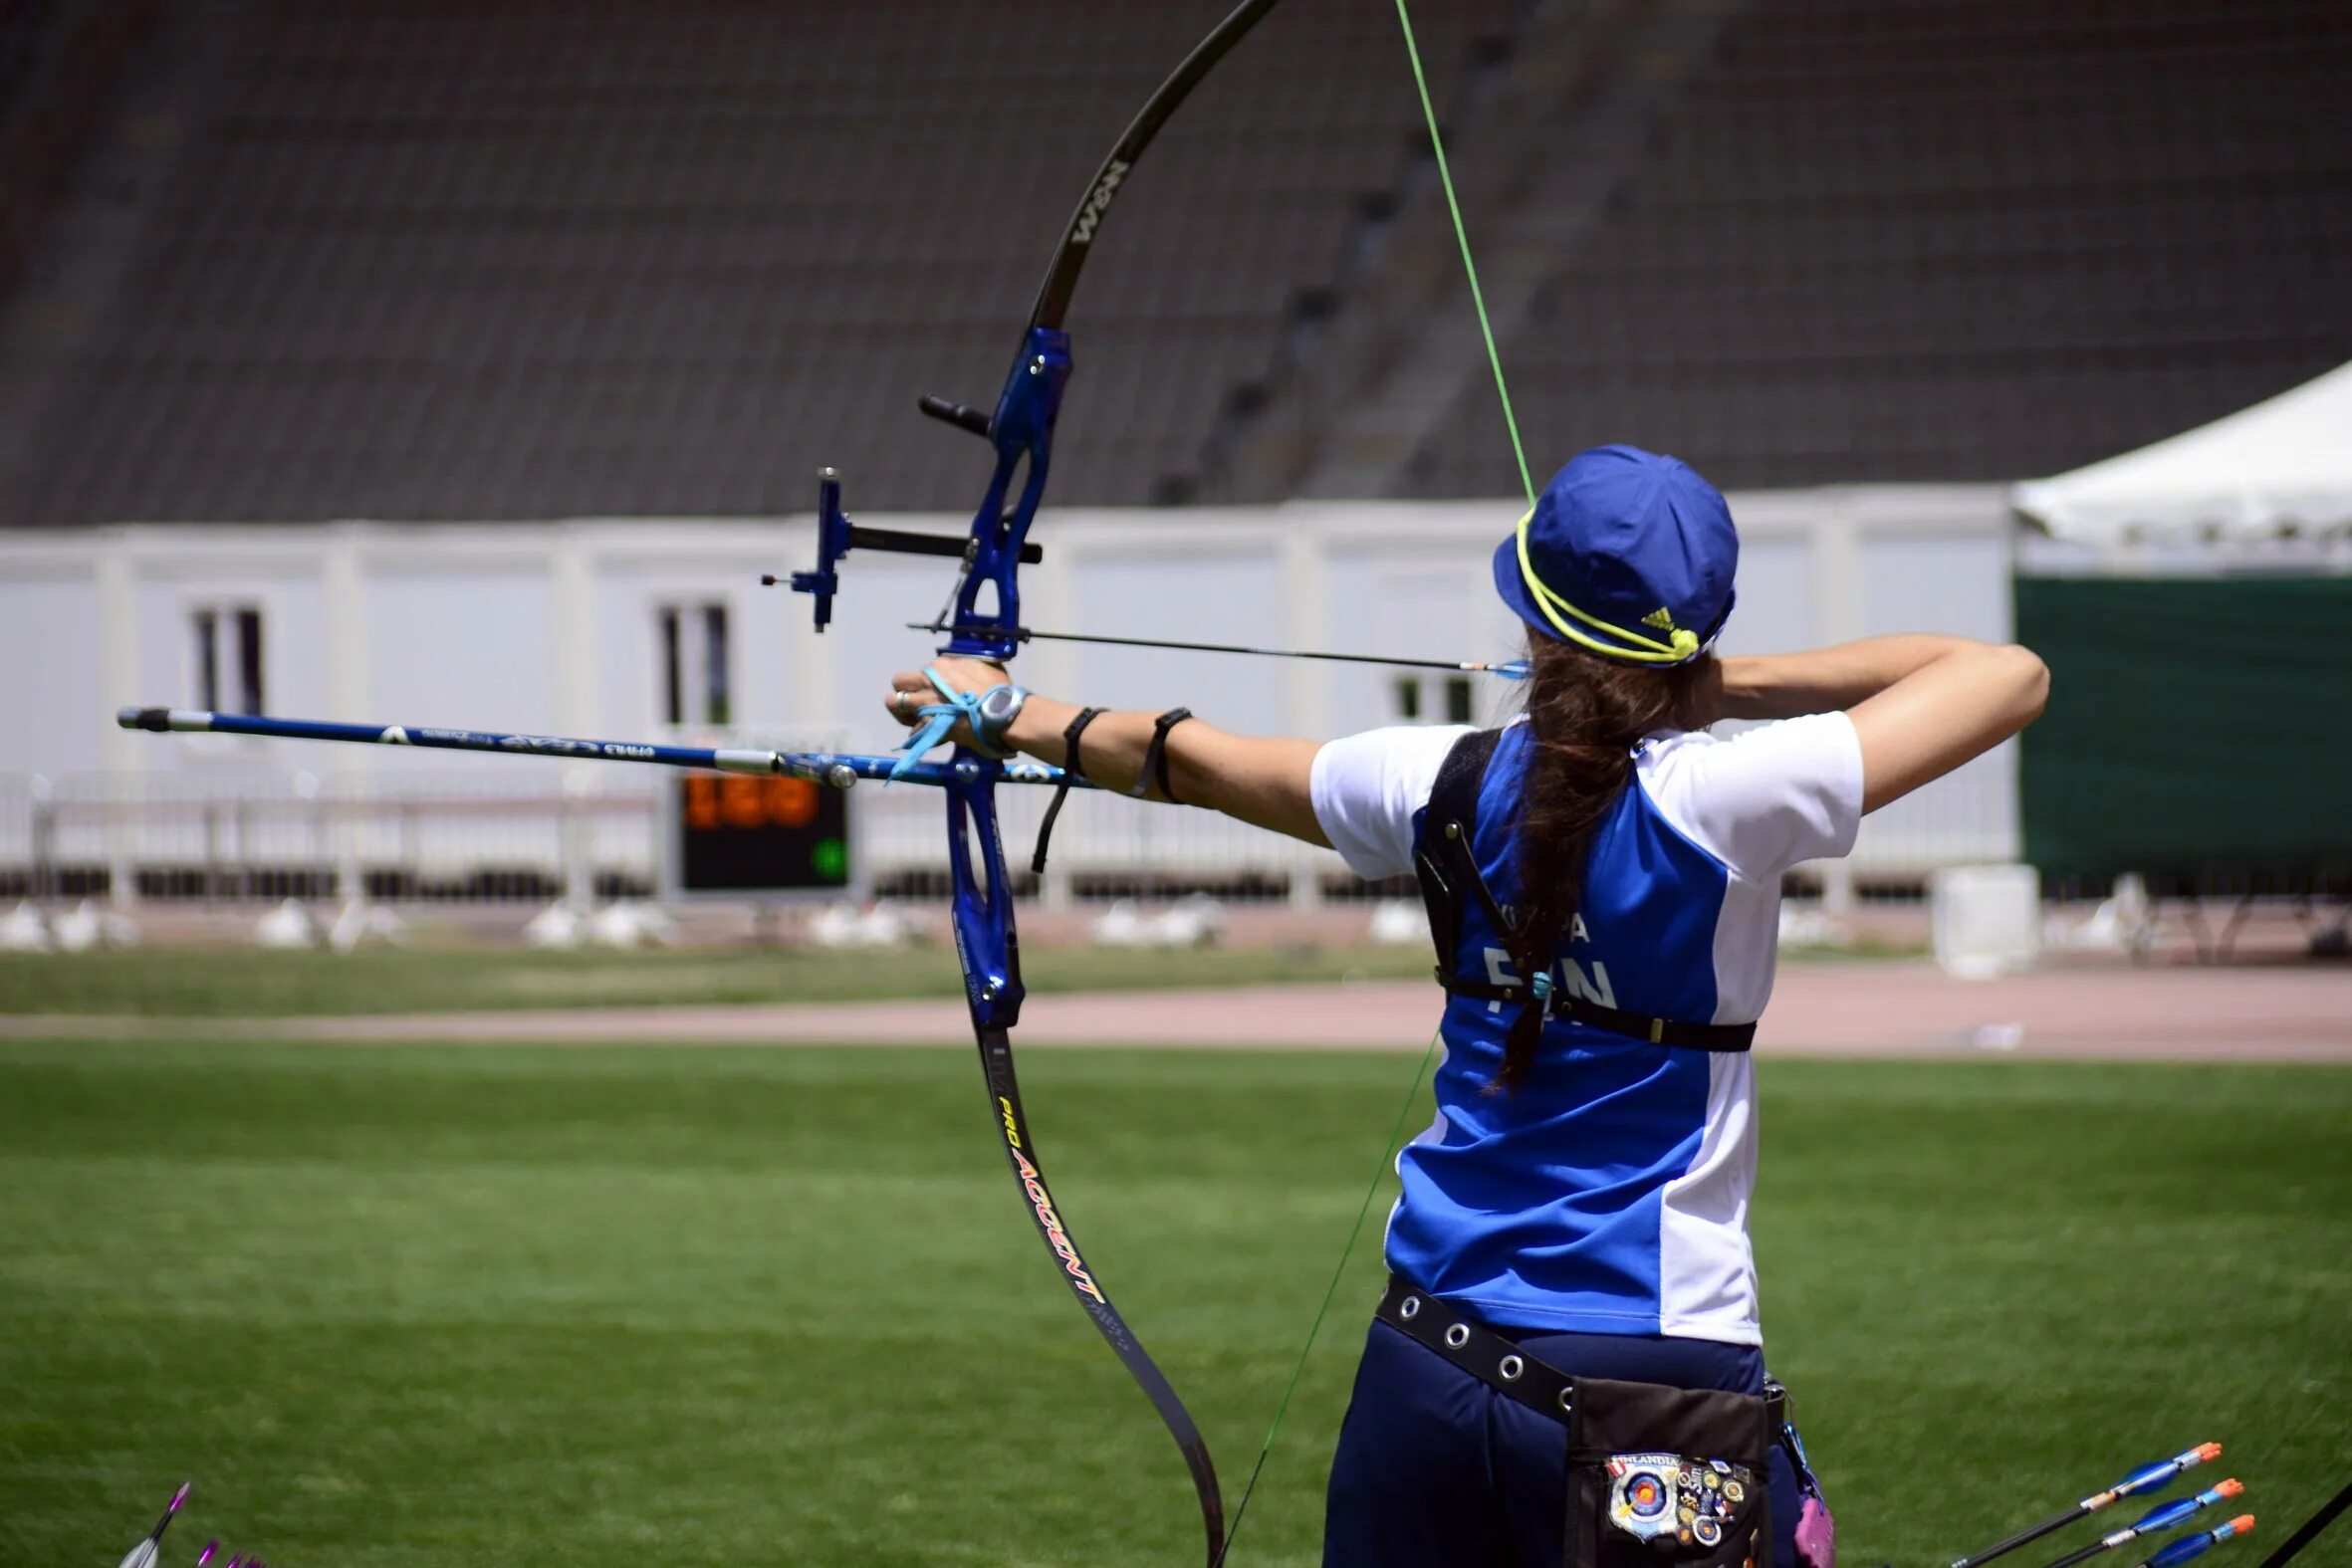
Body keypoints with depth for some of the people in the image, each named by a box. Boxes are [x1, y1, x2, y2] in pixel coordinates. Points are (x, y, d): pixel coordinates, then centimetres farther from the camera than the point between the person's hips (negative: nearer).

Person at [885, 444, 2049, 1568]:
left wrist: (1019, 717, 37)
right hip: (1651, 1390, -5)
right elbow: (2006, 680, -7)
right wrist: (1728, 685, 0)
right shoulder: (1716, 802, -14)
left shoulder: (1448, 787, 1)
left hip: (1430, 1360, 5)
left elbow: (1193, 760, 19)